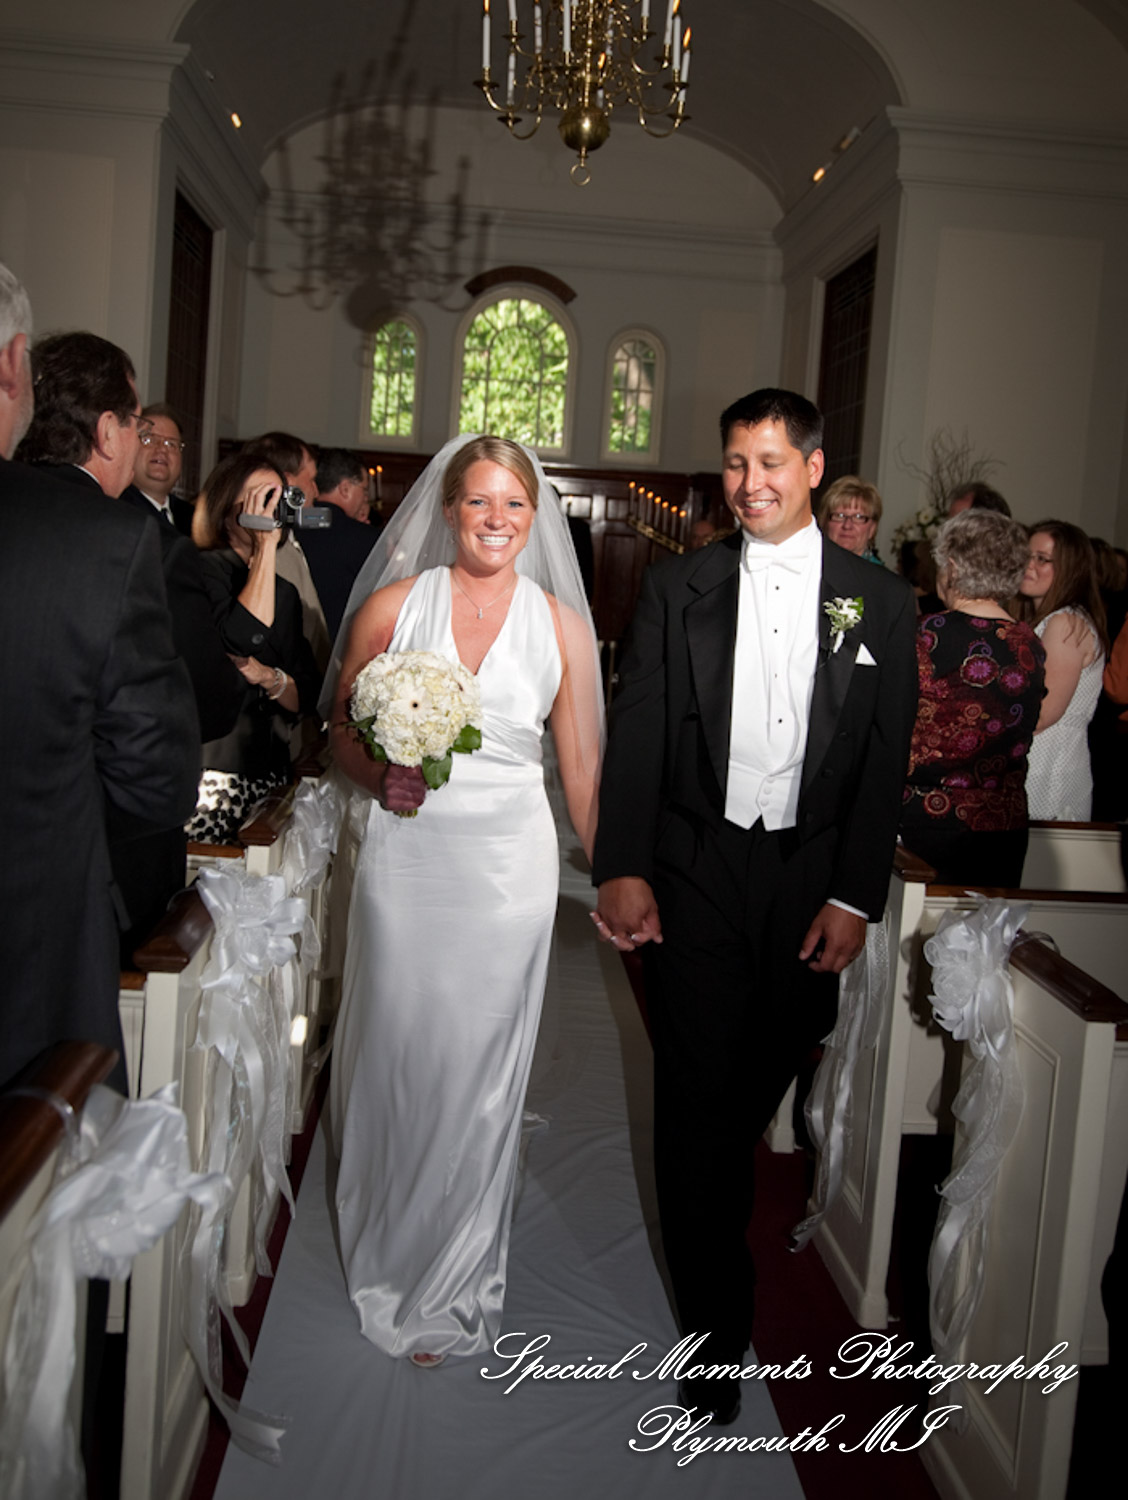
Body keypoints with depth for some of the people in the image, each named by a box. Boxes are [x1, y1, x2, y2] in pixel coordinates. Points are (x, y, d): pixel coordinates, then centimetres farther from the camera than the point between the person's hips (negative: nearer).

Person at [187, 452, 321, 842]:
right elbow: (243, 640, -20)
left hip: (269, 775, 6)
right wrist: (265, 546, -13)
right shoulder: (205, 568, -2)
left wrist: (269, 678, -9)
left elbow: (309, 698, 13)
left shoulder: (285, 592, 17)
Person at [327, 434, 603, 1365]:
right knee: (396, 1055, 10)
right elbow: (343, 732, 7)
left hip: (509, 863, 0)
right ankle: (390, 1254, 38)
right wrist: (380, 778, -14)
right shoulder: (392, 606, 1)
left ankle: (451, 1286, 32)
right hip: (405, 857, 0)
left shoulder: (562, 624, 2)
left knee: (480, 1072, 9)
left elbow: (583, 769, 5)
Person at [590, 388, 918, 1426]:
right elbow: (637, 737, -1)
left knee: (760, 1087, 14)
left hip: (813, 879, 1)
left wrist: (855, 898, -4)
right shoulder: (678, 590, 2)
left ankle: (716, 1233, 44)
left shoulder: (880, 602, 3)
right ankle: (718, 1332, 15)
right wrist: (623, 867, -10)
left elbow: (885, 765, 1)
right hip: (695, 873, -1)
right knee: (699, 1099, 0)